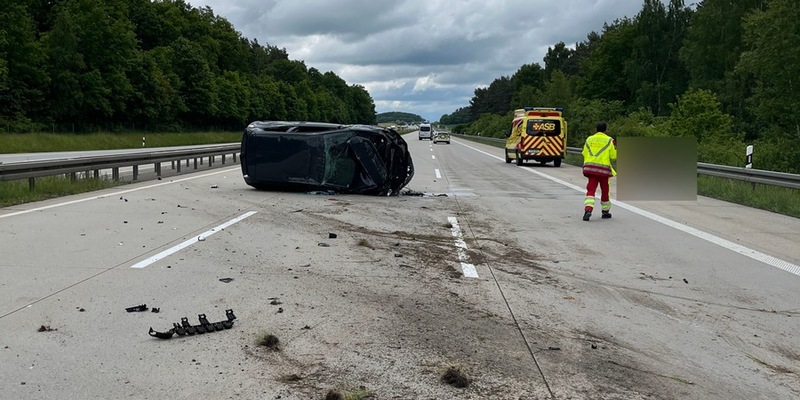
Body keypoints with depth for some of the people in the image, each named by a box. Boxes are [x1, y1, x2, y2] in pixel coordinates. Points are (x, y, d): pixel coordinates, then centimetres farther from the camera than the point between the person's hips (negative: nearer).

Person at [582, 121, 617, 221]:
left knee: (591, 189, -1)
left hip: (590, 167, 2)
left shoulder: (589, 139, 7)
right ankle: (605, 211, 25)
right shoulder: (609, 140, -3)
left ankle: (588, 209, -22)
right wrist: (615, 148, 17)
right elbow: (613, 156, -2)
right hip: (603, 168, -2)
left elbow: (584, 153, 8)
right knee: (605, 190, 13)